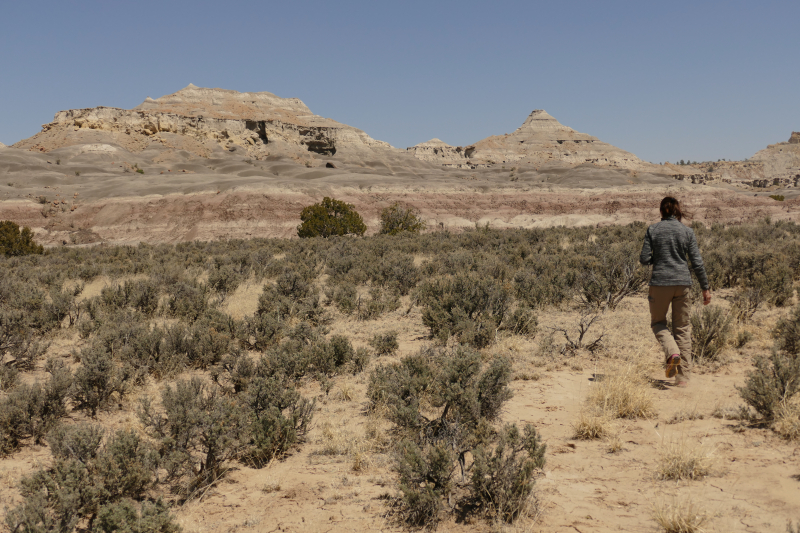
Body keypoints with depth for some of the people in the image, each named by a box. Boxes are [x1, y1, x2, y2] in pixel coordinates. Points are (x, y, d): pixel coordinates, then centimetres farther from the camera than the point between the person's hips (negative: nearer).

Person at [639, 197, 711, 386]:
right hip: (683, 283, 2)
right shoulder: (687, 231, 1)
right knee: (682, 328, 11)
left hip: (660, 282, -1)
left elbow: (644, 259, -4)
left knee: (658, 322, 18)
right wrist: (705, 288, 6)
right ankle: (682, 376, 10)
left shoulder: (653, 230, -2)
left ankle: (672, 352, -12)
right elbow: (697, 263, -1)